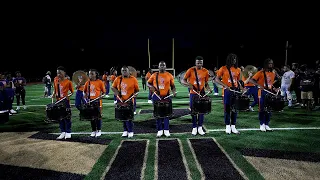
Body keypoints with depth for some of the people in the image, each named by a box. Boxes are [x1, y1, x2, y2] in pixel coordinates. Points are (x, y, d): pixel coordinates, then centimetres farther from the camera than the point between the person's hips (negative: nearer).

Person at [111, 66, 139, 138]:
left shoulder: (133, 79, -5)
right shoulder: (118, 79, 3)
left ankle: (130, 131, 12)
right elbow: (113, 87, 15)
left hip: (129, 101, -4)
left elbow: (137, 89, 2)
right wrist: (116, 92, -3)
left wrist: (135, 94, -15)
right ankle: (125, 130, 27)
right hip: (120, 101, 4)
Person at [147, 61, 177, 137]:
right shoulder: (154, 75, 3)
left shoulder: (169, 75, 3)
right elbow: (148, 83, 12)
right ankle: (159, 130, 18)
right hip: (156, 97, 1)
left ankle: (166, 130, 15)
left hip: (166, 97, 0)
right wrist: (151, 86, -9)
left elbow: (172, 86, 9)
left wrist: (174, 92, -9)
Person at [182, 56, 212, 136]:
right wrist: (188, 84, -22)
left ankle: (200, 127, 17)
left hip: (202, 93, 2)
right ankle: (194, 128, 17)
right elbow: (183, 80, -3)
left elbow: (206, 83, 11)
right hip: (193, 93, -1)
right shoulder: (190, 70, -5)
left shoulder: (205, 71, 1)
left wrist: (208, 88, -8)